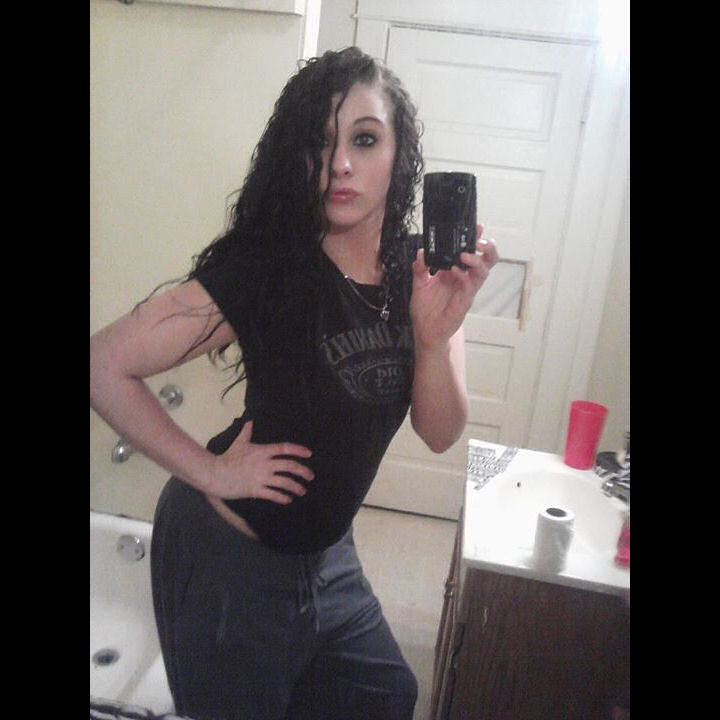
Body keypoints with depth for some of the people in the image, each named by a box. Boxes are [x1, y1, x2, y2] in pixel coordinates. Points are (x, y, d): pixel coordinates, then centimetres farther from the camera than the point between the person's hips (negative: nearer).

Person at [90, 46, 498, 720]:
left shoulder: (421, 273, -7)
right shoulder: (259, 270, -23)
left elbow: (438, 433, -9)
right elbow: (106, 367, -22)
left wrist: (435, 334, -26)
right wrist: (208, 471, -19)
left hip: (325, 551, 6)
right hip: (230, 552, -5)